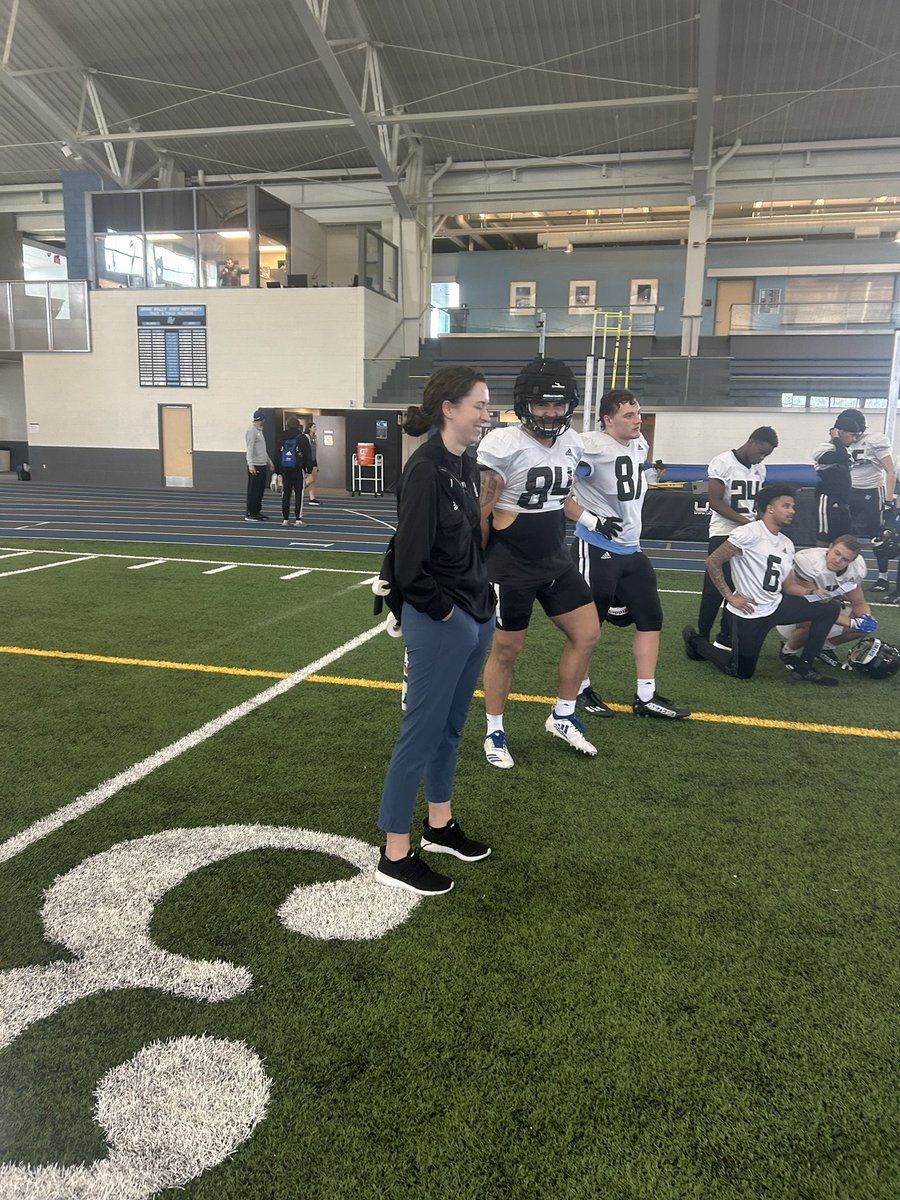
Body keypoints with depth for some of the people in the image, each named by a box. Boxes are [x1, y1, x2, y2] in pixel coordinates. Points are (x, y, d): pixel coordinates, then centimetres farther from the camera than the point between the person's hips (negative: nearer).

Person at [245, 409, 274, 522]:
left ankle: (257, 511, 20)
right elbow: (250, 448, -20)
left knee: (260, 490, 12)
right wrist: (251, 464, -29)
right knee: (253, 490, -5)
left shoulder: (260, 430, 19)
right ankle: (250, 514, -1)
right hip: (255, 466, -9)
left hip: (262, 465, 9)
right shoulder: (252, 430, -11)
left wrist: (269, 461, 28)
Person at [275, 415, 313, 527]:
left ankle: (285, 519, 9)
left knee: (285, 494, 8)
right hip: (298, 470, -4)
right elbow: (307, 455, -6)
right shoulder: (302, 437, -5)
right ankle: (298, 519, -5)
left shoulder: (281, 437, 6)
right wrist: (309, 469, -1)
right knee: (299, 494, -1)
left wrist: (278, 471, 14)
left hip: (285, 470, 4)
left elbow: (277, 455, 9)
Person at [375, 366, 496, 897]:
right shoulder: (425, 470, -19)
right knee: (422, 733, 1)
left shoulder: (467, 466, 8)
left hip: (476, 618, 9)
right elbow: (409, 563, -21)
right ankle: (395, 856, 15)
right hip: (440, 625, -9)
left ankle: (440, 826, 37)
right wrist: (443, 611, -12)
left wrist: (482, 598, 7)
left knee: (450, 728, 19)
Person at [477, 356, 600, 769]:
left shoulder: (571, 444, 3)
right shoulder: (503, 445, -19)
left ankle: (563, 717, 27)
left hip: (555, 560, 7)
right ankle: (494, 734, 24)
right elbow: (478, 514, -14)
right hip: (510, 565, -7)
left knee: (587, 633, 8)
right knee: (505, 650, 5)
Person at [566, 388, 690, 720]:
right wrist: (591, 520, -22)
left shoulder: (639, 445, 8)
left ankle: (646, 697, 17)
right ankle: (581, 690, 24)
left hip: (630, 549, 9)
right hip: (596, 550, -8)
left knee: (651, 617, 8)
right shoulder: (590, 449, -20)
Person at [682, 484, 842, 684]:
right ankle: (695, 641, 28)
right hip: (749, 613, -7)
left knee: (831, 608, -1)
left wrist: (812, 592, -6)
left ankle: (803, 668, 4)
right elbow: (712, 562, -17)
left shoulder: (787, 544, 9)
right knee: (742, 673, 3)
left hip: (776, 606, 7)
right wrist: (730, 597, -17)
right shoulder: (749, 533, -17)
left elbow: (788, 586, 14)